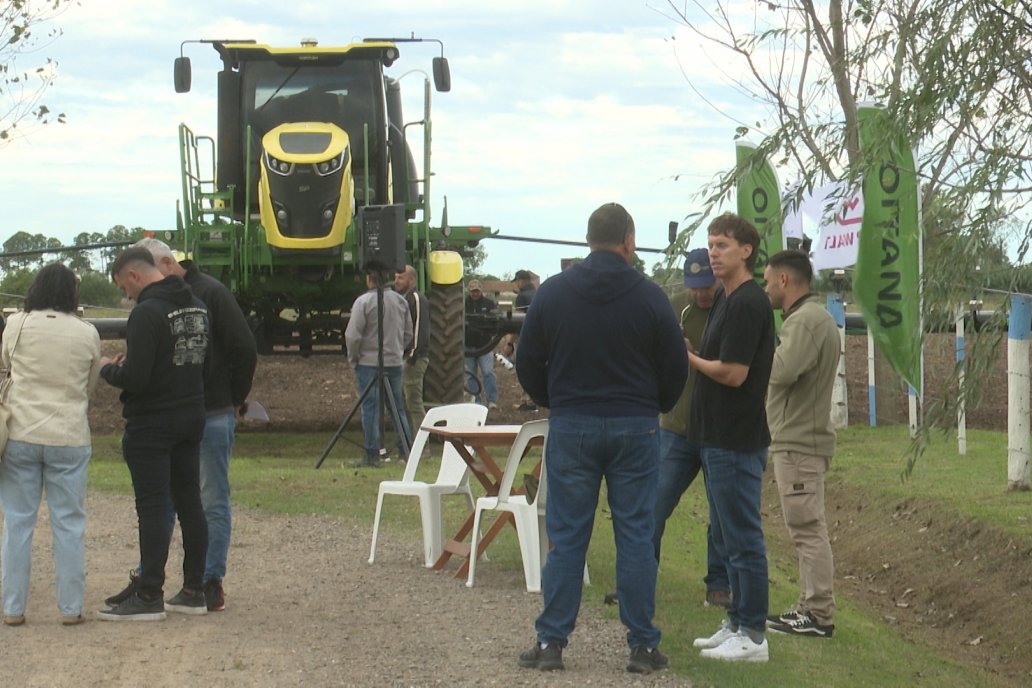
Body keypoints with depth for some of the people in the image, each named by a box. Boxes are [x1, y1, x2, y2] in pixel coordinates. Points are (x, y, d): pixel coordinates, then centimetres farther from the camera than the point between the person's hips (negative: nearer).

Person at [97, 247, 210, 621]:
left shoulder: (147, 313, -19)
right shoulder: (197, 307, 9)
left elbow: (135, 378, -24)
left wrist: (109, 368, -2)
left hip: (151, 425, -8)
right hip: (192, 419, 8)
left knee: (153, 508, -4)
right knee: (189, 503, 12)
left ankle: (149, 597, -1)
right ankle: (193, 591, 18)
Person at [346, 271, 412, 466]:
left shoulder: (363, 302, -12)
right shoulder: (401, 301, 5)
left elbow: (352, 336, -13)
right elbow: (408, 334, 12)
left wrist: (353, 359, 0)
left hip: (369, 363, -5)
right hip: (395, 362, 5)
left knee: (370, 408, 0)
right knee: (398, 408, 12)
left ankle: (372, 455, 0)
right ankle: (406, 450, 13)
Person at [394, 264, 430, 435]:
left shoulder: (417, 299, -11)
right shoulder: (403, 298, 20)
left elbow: (420, 328, -19)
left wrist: (413, 355, -23)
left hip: (415, 358, -10)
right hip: (405, 357, 10)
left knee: (413, 401, -11)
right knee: (406, 402, 12)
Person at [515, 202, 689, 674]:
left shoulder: (552, 293, 1)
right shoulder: (649, 297, -4)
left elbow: (527, 364, 5)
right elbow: (676, 368, 1)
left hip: (571, 426, 1)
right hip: (635, 428, -1)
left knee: (565, 538, 5)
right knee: (635, 537, 3)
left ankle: (550, 643, 5)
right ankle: (643, 646, 5)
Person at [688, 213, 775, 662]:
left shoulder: (747, 303, -17)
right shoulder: (725, 299, 15)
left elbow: (733, 373, -21)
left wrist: (689, 358, -7)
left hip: (737, 441, -10)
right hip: (717, 436, 10)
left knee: (742, 538, -6)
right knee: (726, 537, 16)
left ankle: (752, 636, -2)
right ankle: (738, 622, 24)